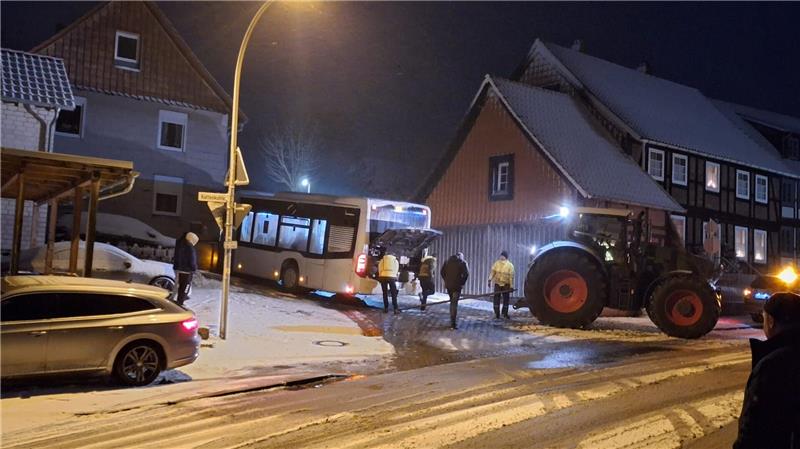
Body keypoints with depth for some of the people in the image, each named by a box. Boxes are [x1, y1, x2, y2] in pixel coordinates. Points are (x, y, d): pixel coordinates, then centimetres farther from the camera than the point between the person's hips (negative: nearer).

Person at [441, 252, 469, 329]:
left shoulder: (448, 261, 13)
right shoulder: (463, 262, -1)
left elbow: (442, 272, 9)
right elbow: (466, 273, -13)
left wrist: (446, 281, 10)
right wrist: (462, 283, -3)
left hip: (448, 285, 4)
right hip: (457, 285, -4)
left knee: (452, 302, 19)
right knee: (454, 303, -4)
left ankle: (452, 320, 24)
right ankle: (453, 322, -8)